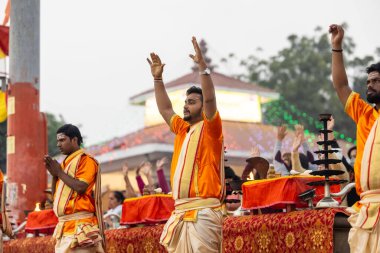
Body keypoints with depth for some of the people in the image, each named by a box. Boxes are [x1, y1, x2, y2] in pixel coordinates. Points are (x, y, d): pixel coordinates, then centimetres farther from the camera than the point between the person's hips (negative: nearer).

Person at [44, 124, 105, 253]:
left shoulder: (85, 159, -4)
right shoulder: (66, 162, 20)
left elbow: (81, 187, -18)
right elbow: (55, 193, 21)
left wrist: (59, 172, -7)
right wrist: (54, 174, 4)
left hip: (79, 224, -9)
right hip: (64, 224, 9)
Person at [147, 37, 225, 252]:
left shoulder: (210, 128, 1)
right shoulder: (182, 130, 21)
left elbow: (210, 99, -13)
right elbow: (165, 110, 28)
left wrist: (202, 66, -17)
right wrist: (158, 79, 23)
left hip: (202, 212, -7)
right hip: (180, 212, 7)